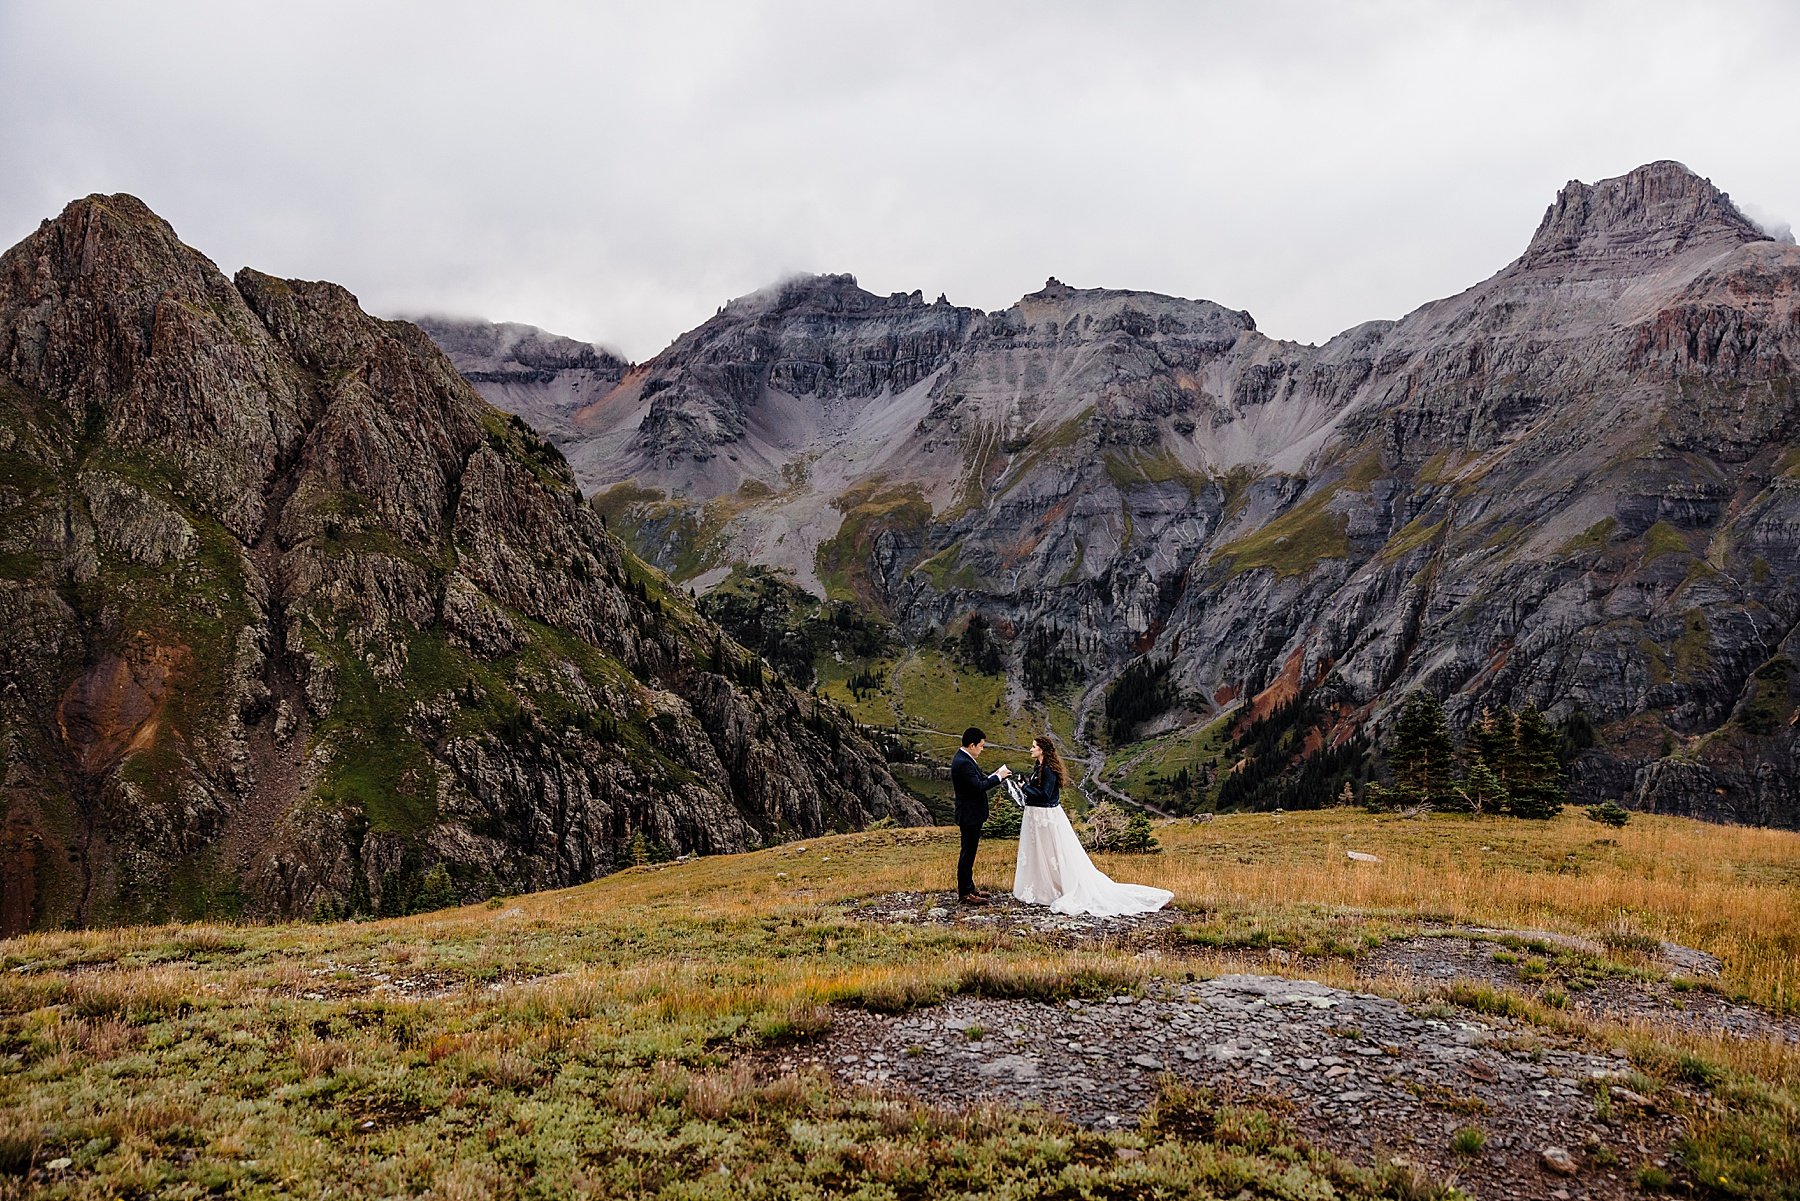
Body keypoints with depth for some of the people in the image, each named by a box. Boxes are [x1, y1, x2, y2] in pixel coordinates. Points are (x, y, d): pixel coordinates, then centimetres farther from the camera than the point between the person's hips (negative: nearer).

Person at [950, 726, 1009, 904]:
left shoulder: (963, 758, 9)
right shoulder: (963, 763, -24)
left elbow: (978, 780, 13)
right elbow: (978, 786, -27)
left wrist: (995, 776, 2)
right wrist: (998, 777, -18)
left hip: (971, 814, 11)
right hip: (970, 815, -11)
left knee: (969, 852, 19)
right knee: (968, 852, -2)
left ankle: (968, 887, 30)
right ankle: (965, 893, 6)